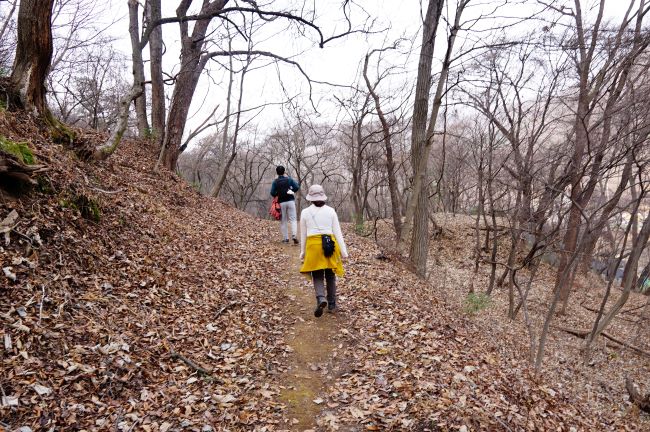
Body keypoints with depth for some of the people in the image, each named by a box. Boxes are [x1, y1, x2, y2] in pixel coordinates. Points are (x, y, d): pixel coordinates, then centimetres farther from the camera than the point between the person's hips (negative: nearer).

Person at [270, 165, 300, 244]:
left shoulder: (275, 182, -1)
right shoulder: (289, 179, 0)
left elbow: (272, 193, -7)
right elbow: (297, 187, -5)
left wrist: (278, 195, 13)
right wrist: (291, 191, 10)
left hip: (281, 202, 0)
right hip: (290, 201, 0)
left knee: (283, 221, 9)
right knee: (292, 219, 1)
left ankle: (285, 238, 9)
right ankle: (294, 235, -17)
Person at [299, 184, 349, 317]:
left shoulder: (305, 212, 2)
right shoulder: (331, 211, 2)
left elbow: (303, 234, 7)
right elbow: (337, 232, 0)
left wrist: (302, 252, 17)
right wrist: (343, 250, 3)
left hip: (313, 245, -1)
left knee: (317, 276, 5)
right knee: (330, 276, 14)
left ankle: (321, 299, -21)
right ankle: (332, 304, 23)